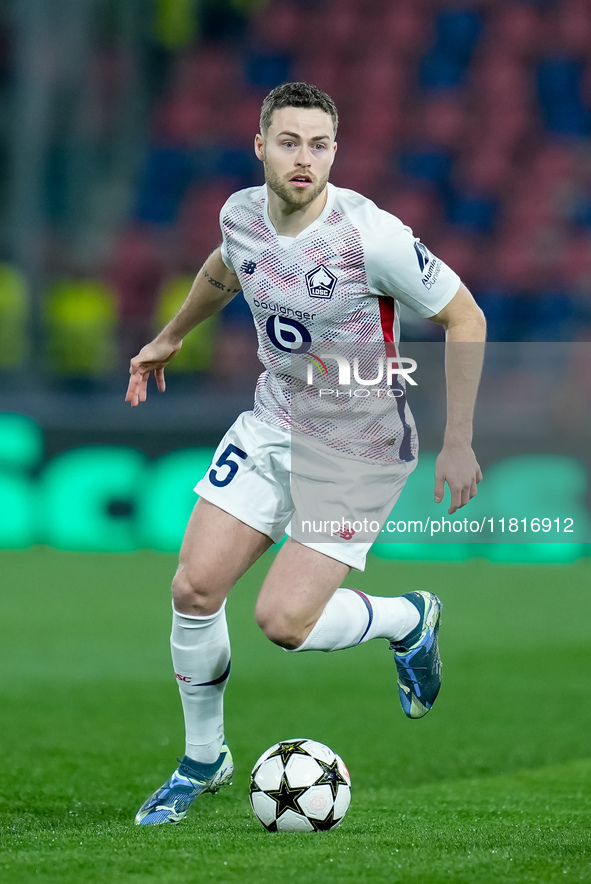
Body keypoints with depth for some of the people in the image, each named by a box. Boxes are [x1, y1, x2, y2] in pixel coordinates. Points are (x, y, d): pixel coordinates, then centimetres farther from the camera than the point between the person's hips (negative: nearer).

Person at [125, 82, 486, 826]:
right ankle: (203, 760, 20)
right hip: (272, 423, 5)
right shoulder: (240, 214, -6)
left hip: (360, 450, -5)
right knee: (194, 588, -3)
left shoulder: (372, 236, -25)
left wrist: (458, 444, -14)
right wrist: (170, 338, 33)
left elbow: (465, 318, -15)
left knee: (283, 621, -12)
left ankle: (409, 619, 20)